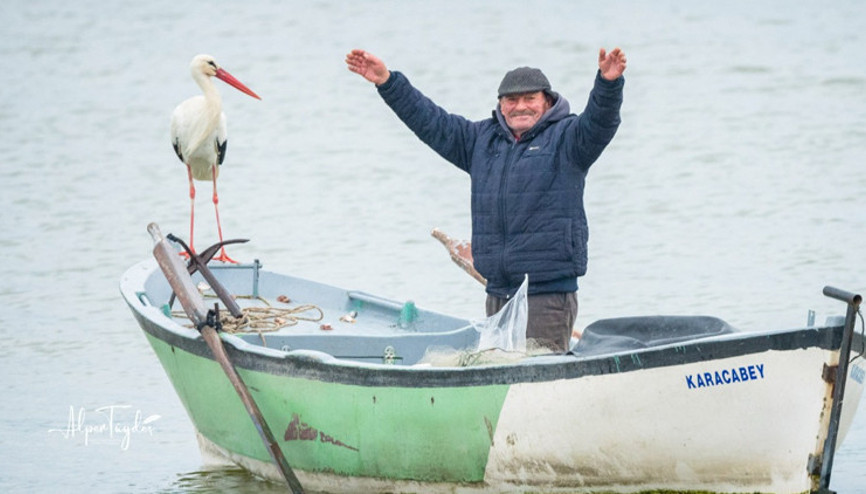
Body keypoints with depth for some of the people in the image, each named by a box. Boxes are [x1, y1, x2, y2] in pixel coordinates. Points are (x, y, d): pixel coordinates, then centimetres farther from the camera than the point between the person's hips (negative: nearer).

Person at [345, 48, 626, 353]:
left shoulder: (566, 137, 1)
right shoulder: (482, 139, 18)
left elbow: (599, 122, -17)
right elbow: (432, 122, 21)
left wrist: (608, 83, -38)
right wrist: (386, 82, 16)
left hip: (549, 291, -6)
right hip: (498, 292, 6)